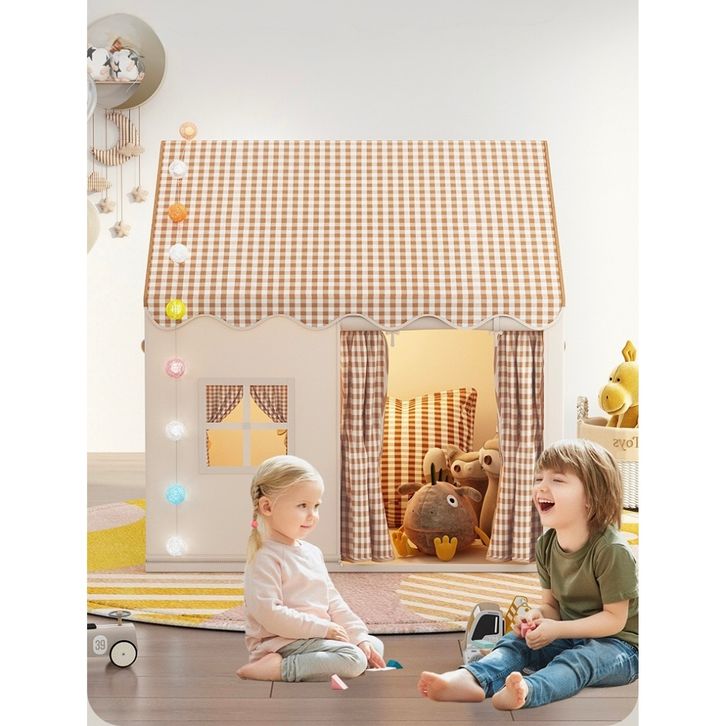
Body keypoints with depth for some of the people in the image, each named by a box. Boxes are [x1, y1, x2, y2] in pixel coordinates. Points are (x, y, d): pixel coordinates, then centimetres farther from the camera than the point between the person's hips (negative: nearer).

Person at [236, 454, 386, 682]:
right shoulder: (265, 558, -15)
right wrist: (322, 628, -21)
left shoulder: (312, 552, 14)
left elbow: (333, 602, 17)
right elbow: (269, 614, -24)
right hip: (282, 643, -10)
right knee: (353, 659, -23)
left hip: (315, 637, 10)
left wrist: (360, 636, 6)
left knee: (375, 645, 11)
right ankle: (280, 668, -22)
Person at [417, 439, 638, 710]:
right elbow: (552, 604, 8)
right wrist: (538, 616, -16)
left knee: (580, 659, -35)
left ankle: (527, 689, -63)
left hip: (616, 644, -7)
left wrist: (557, 629, -24)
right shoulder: (546, 545, 1)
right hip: (568, 638, 7)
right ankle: (472, 680, -40)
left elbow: (614, 619, -19)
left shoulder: (611, 550, -22)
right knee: (516, 640, -12)